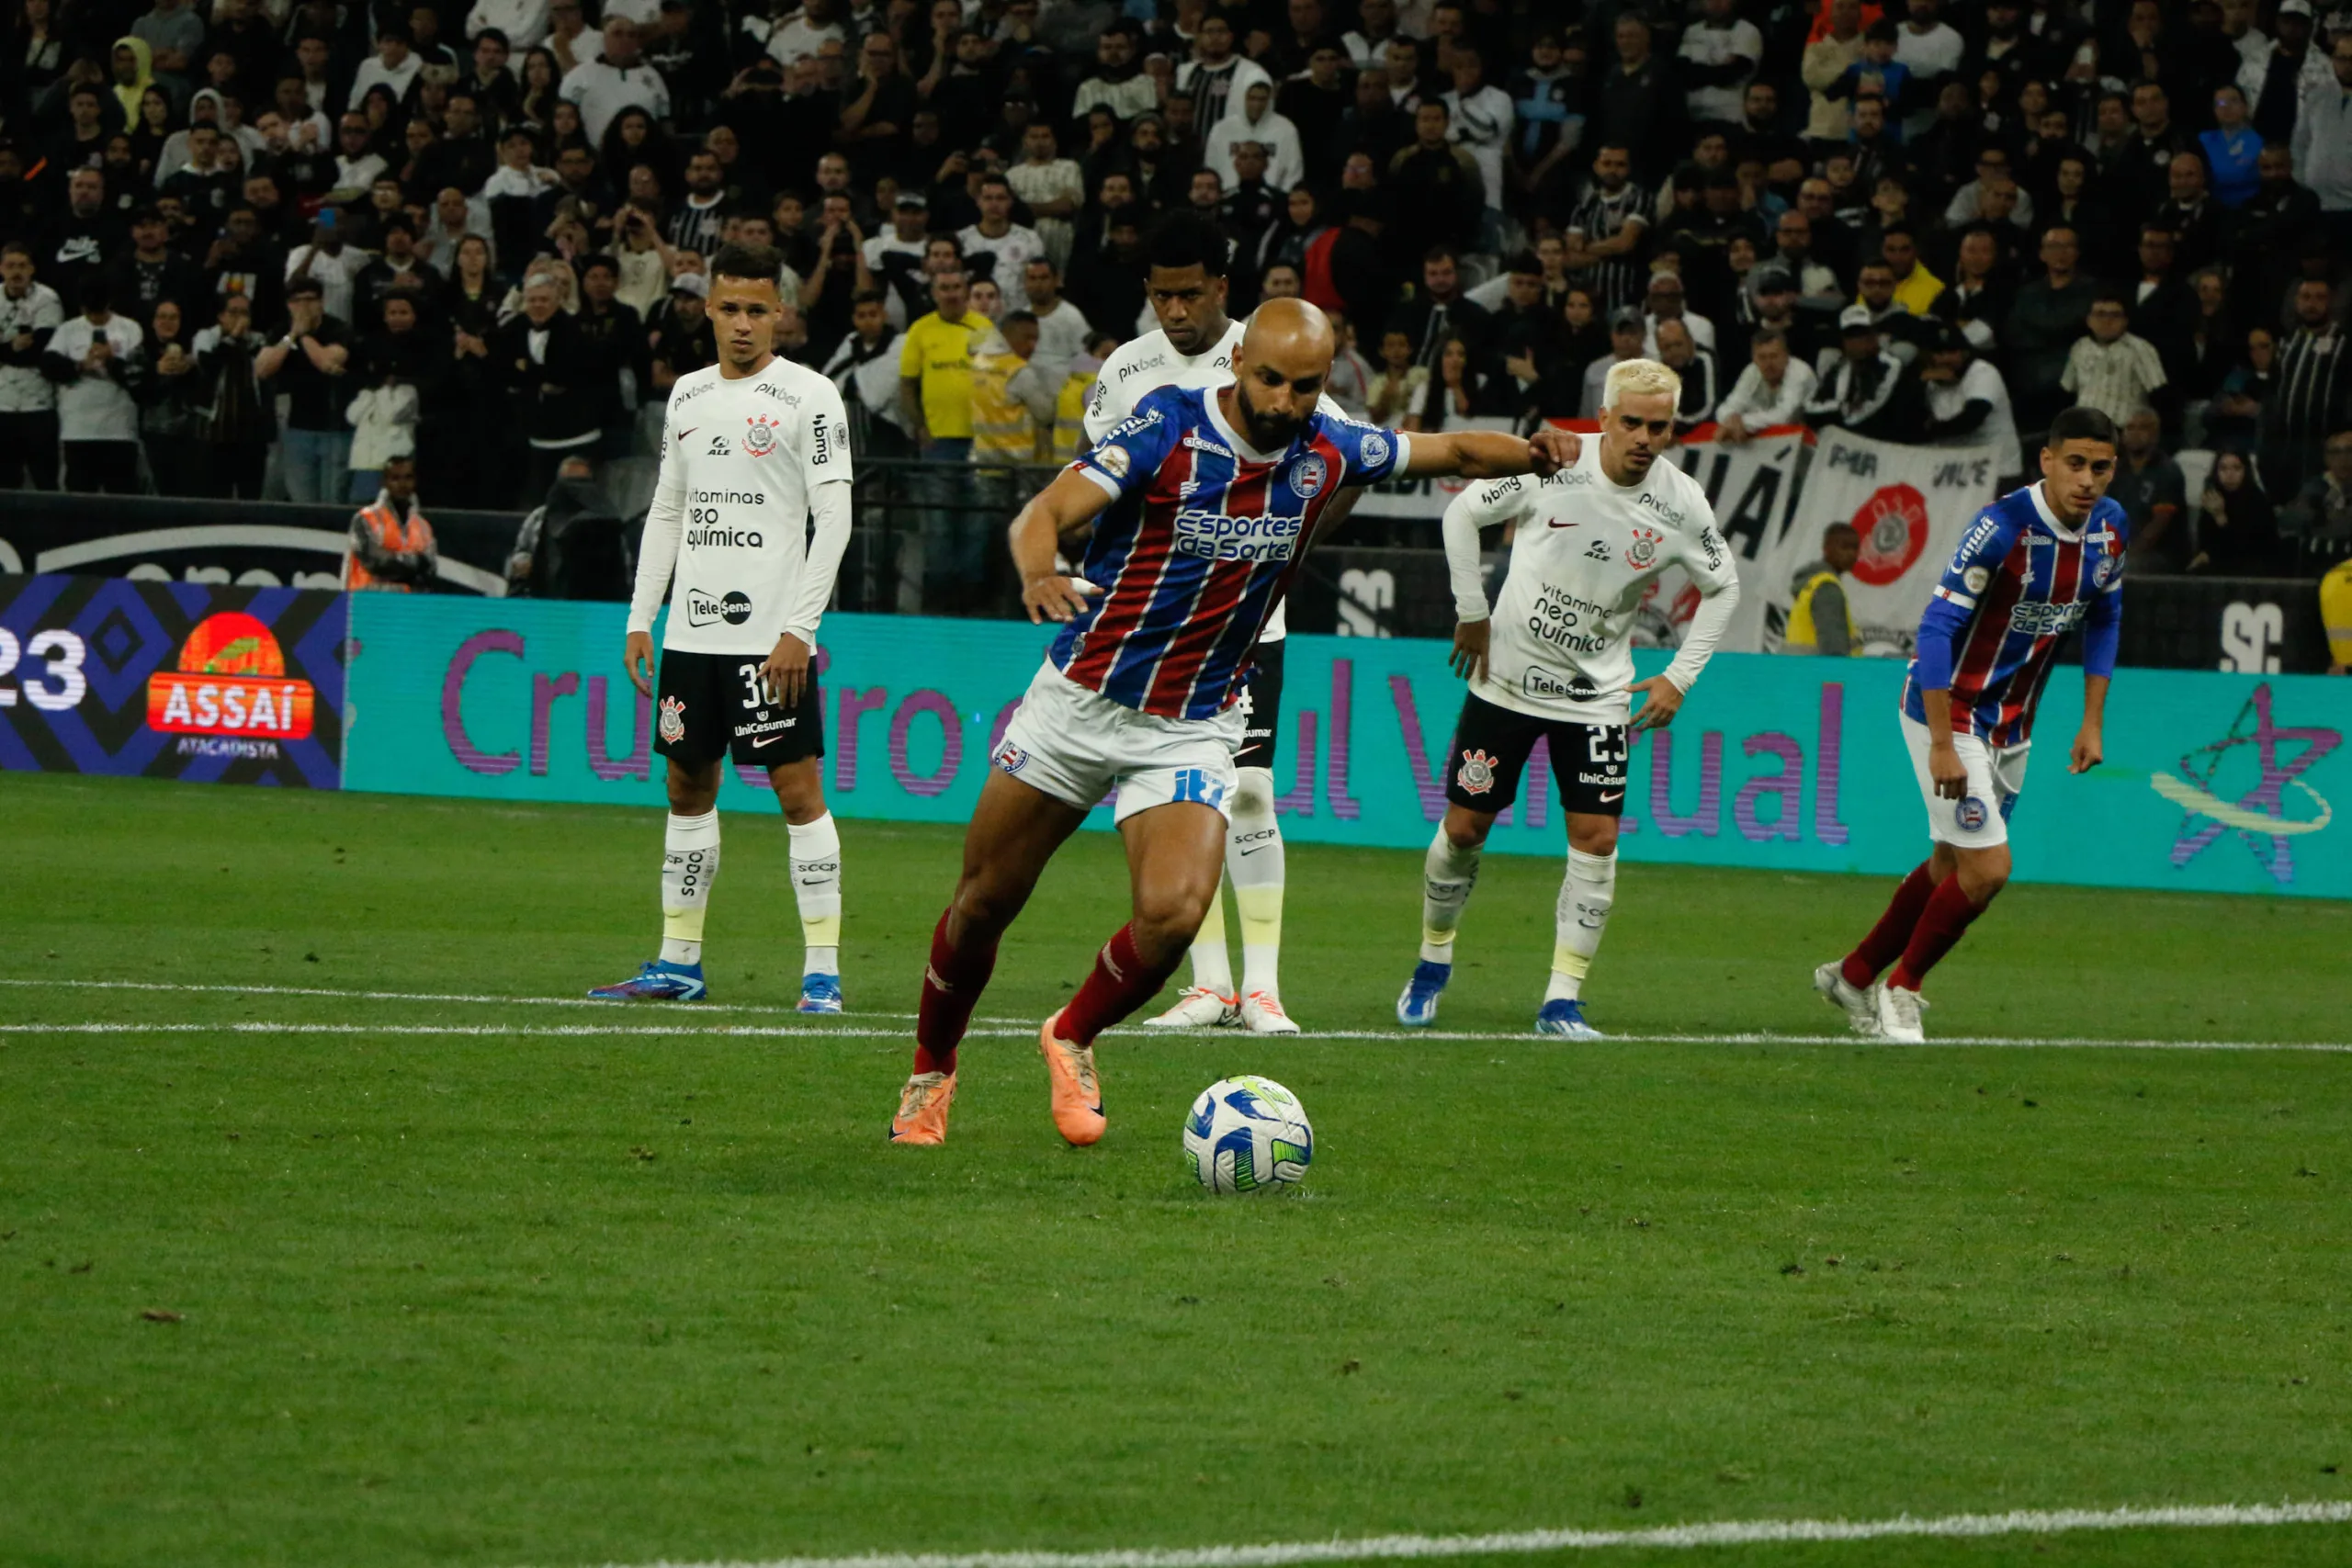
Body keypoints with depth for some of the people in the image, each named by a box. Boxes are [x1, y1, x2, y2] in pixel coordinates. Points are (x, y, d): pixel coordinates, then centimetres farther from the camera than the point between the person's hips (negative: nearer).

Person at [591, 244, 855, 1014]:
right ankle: (679, 962, 18)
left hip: (773, 633, -6)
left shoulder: (808, 396, -5)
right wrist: (640, 618, 12)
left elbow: (834, 517, -9)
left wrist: (799, 627, -16)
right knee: (688, 786, 10)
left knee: (799, 787, -7)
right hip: (691, 627, 6)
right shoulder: (688, 395, 14)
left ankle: (822, 970, -6)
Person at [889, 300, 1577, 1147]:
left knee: (1174, 915, -21)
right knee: (983, 904, 8)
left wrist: (1531, 454, -12)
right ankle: (930, 1072, 33)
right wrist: (1039, 575, -48)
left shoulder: (1328, 454, -3)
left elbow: (1454, 450, 10)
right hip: (1079, 700, -2)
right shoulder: (1166, 426, -15)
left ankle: (1073, 1039, 8)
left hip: (1192, 730, 2)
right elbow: (1045, 512, -25)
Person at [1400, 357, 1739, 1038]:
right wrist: (1472, 615, 0)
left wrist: (1679, 678, 4)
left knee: (1596, 838, -10)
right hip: (1508, 676, -1)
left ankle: (1563, 1000, -2)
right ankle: (1433, 961, 27)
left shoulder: (1681, 504, -9)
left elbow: (1722, 586, 10)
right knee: (1464, 826, 3)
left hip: (1598, 694, 1)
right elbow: (1463, 513, 0)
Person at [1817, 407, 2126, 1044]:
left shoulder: (2111, 527, -4)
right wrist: (1942, 746, -29)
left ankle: (1852, 976, 35)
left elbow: (2104, 620, 13)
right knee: (1987, 868, -12)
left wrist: (2092, 723, 8)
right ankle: (1902, 986, 9)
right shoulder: (2003, 527, -27)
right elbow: (1937, 628, -26)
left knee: (1952, 866, 17)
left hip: (2012, 725, 8)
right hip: (1949, 714, -8)